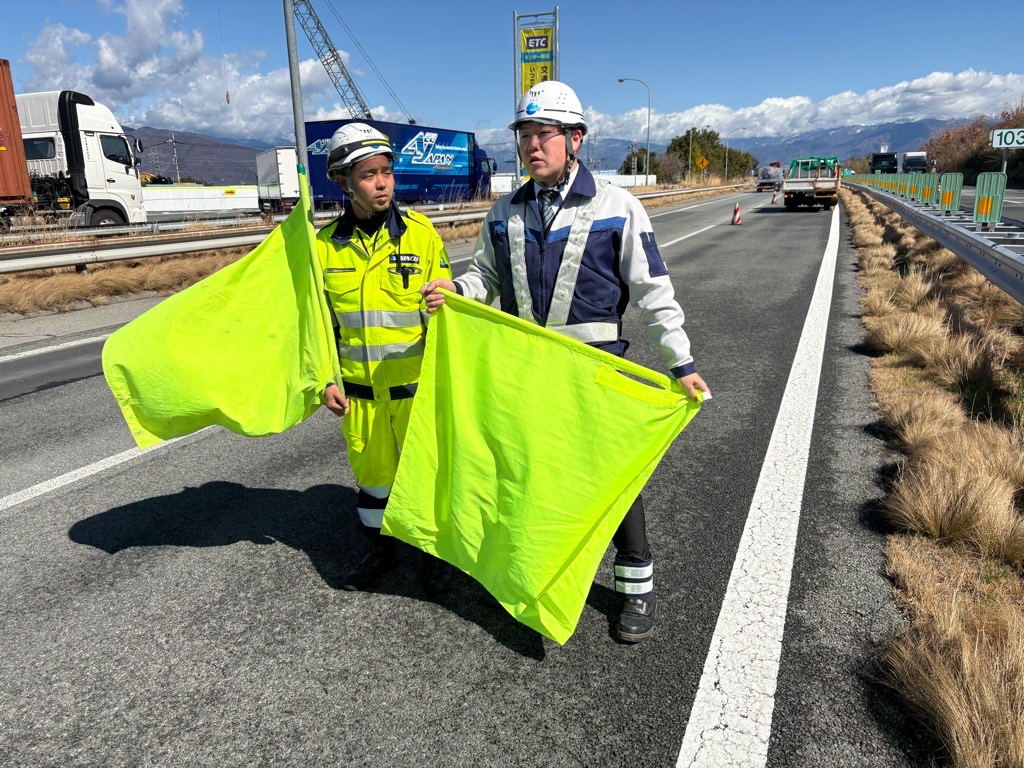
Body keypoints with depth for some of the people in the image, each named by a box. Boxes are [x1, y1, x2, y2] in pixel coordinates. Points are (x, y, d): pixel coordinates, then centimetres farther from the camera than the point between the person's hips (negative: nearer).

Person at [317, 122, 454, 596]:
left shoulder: (420, 232, -6)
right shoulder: (324, 244, 1)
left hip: (416, 382, -2)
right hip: (358, 387, 3)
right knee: (371, 471, 15)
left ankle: (435, 552, 30)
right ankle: (380, 550, 37)